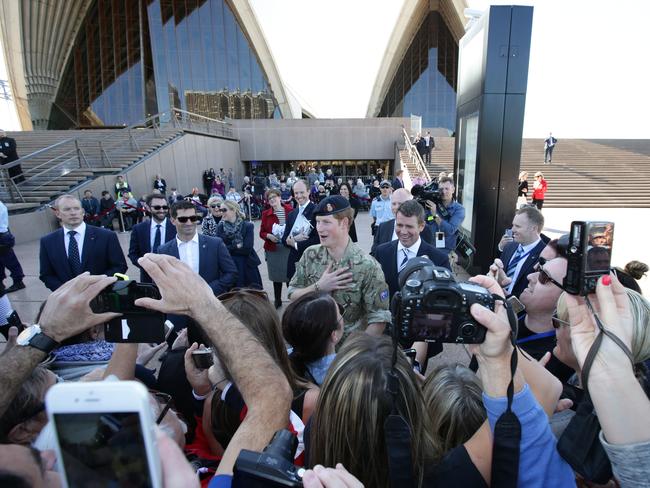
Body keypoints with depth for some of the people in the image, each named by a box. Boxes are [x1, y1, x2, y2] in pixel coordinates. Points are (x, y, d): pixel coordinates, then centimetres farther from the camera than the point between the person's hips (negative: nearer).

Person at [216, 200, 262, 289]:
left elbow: (247, 249, -12)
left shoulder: (247, 226, -3)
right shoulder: (220, 227, 4)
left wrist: (230, 249, -6)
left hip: (248, 267, -1)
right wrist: (237, 246, -7)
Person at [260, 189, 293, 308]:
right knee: (276, 276, 11)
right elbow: (262, 233, 6)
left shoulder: (290, 211, -3)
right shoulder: (266, 214, 3)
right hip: (272, 250, 2)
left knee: (290, 275, -1)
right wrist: (268, 236, -14)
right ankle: (277, 300, 26)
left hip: (288, 249, -2)